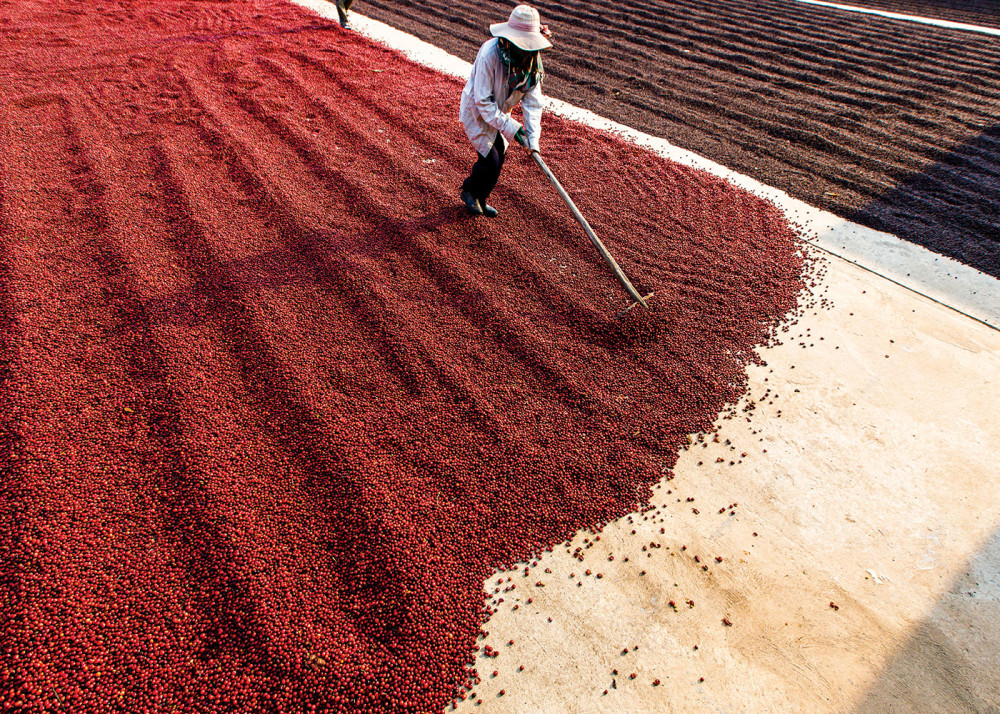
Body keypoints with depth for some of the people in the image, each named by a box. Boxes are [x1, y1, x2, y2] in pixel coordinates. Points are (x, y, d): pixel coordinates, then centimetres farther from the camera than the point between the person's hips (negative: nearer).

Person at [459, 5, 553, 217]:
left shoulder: (532, 57, -14)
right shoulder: (490, 54, -33)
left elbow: (532, 101, -13)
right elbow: (483, 101, -30)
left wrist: (533, 139, -23)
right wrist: (511, 127, -32)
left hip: (500, 111, 6)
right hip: (477, 110, -6)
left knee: (500, 155, 7)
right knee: (490, 159, -9)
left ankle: (480, 199, 29)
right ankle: (469, 192, 21)